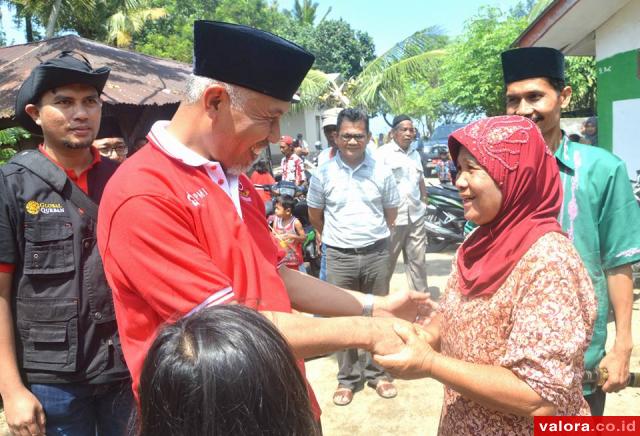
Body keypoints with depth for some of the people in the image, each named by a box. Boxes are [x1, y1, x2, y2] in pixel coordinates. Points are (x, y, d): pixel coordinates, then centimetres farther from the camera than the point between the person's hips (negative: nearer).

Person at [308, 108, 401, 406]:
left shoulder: (381, 172, -1)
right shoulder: (323, 174, -3)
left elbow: (391, 212, 12)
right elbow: (314, 215, 9)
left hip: (376, 253, 1)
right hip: (340, 256, -1)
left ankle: (376, 372, 27)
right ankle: (347, 377, 22)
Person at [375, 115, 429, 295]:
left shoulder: (415, 154, 16)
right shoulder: (383, 153, -7)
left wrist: (424, 202, 13)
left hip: (416, 217, 6)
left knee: (418, 260, 11)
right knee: (386, 262, 5)